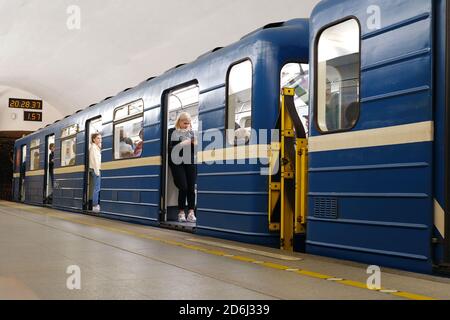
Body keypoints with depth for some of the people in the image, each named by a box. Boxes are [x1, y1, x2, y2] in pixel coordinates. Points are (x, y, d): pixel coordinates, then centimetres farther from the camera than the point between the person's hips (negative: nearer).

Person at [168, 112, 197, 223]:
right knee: (183, 187, -11)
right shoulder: (172, 132, 6)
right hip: (177, 162, -3)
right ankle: (181, 213, 1)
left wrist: (195, 143, -6)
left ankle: (191, 213, -4)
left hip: (190, 162, 3)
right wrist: (181, 144, -14)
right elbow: (169, 147, -4)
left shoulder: (191, 132, 16)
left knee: (191, 187, -6)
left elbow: (195, 148, 14)